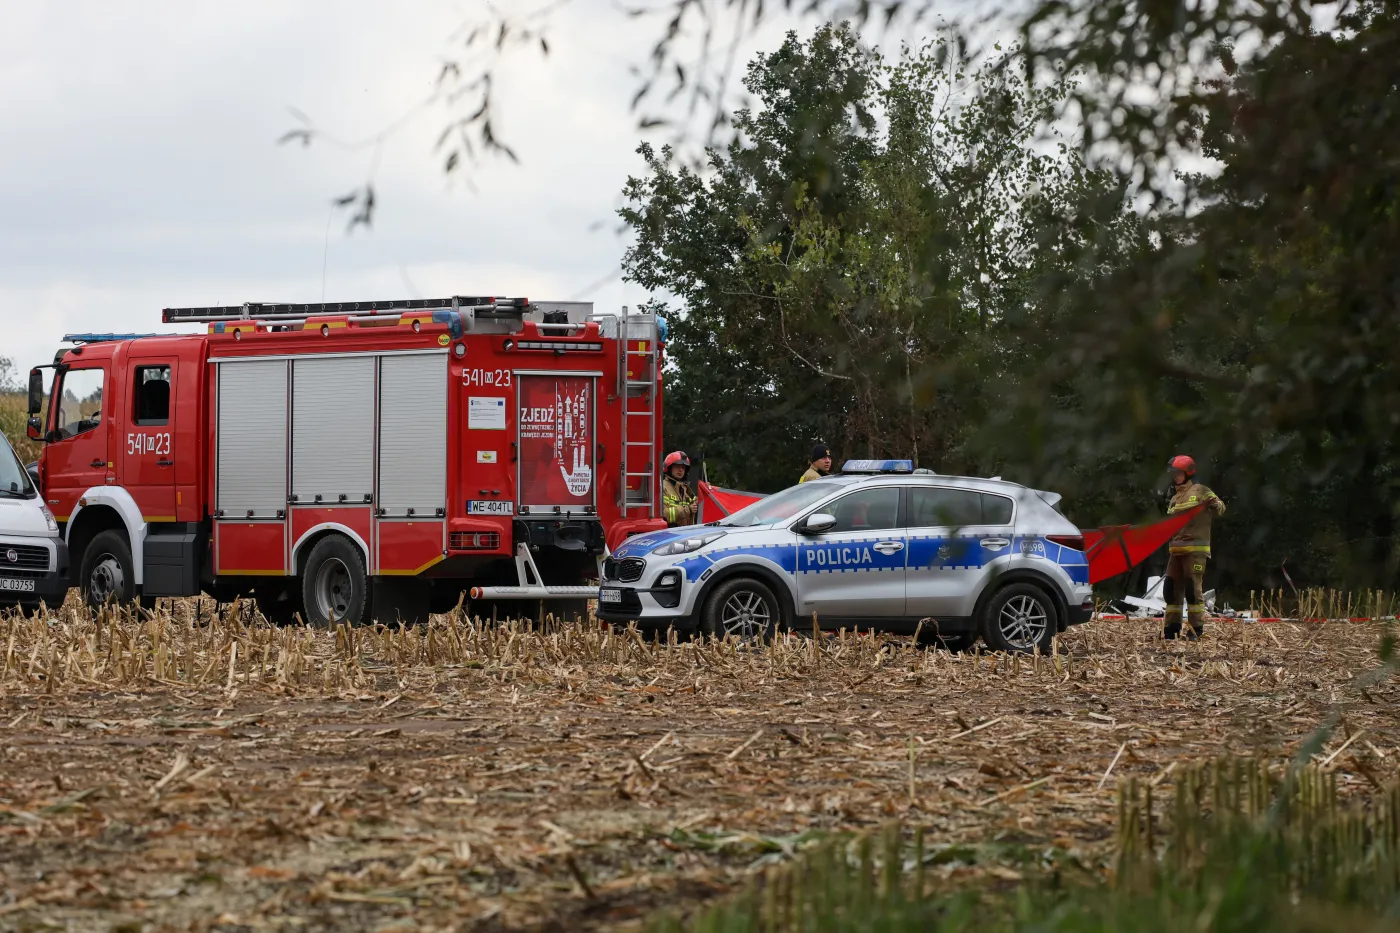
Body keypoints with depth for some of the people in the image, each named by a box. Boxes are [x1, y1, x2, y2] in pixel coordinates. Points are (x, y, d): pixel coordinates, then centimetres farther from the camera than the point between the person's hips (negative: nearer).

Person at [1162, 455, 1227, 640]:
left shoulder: (1200, 491, -2)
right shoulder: (1175, 498, 22)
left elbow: (1220, 508, -6)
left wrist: (1215, 504, -24)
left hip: (1195, 548, -8)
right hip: (1176, 548, 8)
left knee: (1193, 588, -10)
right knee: (1171, 587, 7)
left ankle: (1196, 627, -7)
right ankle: (1171, 627, 13)